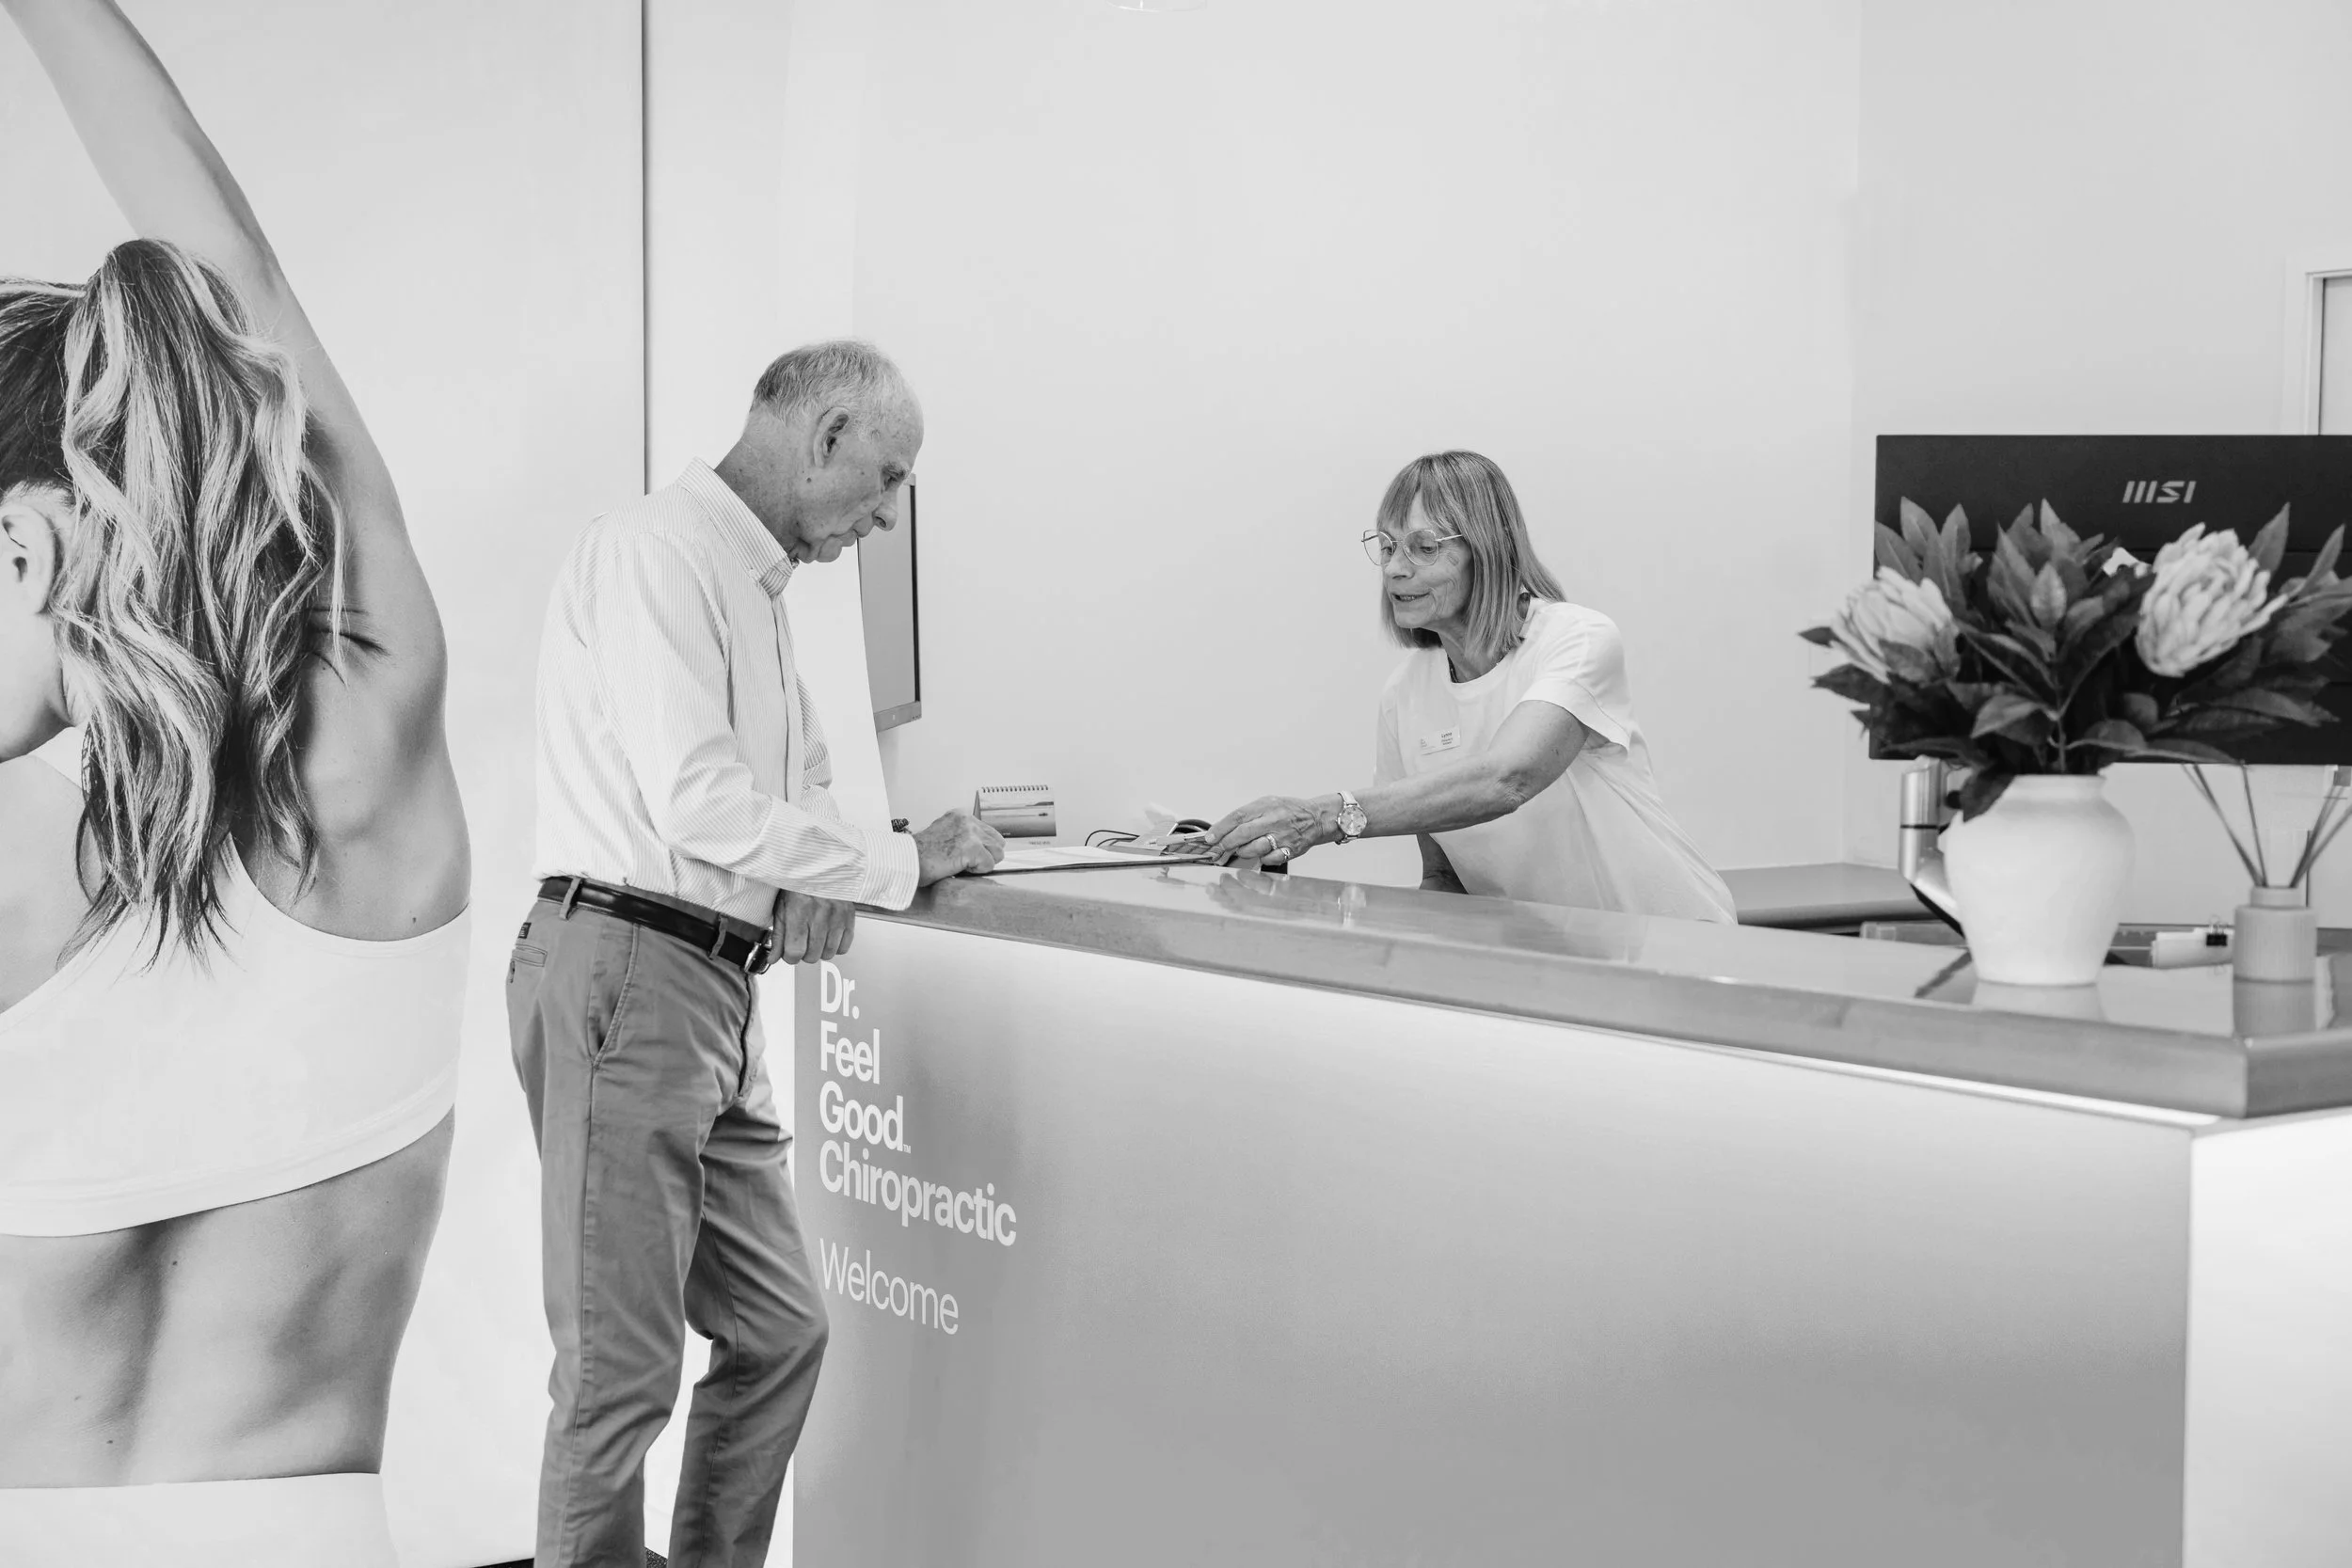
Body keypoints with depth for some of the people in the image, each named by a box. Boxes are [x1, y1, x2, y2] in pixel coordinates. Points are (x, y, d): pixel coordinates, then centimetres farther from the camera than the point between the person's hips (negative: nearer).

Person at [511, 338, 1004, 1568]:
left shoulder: (753, 586, 21)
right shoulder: (658, 552, -10)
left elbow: (798, 784, 26)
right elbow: (699, 802, -19)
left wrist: (824, 889, 3)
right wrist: (901, 863, -11)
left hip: (716, 992, 10)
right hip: (624, 969, -10)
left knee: (779, 1332, 13)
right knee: (621, 1369, -7)